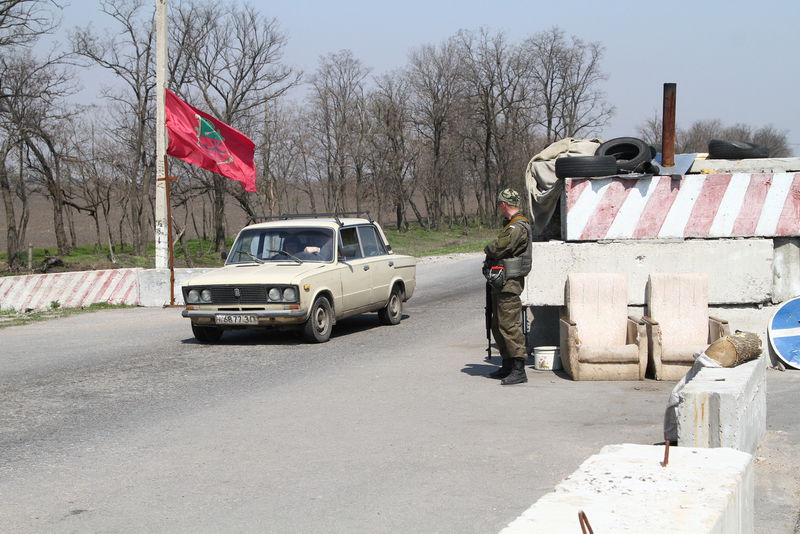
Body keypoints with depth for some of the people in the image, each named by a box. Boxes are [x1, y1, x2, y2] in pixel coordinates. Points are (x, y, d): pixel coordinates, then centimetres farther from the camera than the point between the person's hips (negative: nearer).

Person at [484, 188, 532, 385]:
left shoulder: (518, 228, -17)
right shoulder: (511, 225, 18)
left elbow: (496, 249, -22)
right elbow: (494, 251, 20)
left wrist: (488, 249, -1)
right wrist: (490, 260, 0)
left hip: (509, 284, -11)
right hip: (501, 283, 11)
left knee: (509, 326, -12)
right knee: (498, 327, 17)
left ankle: (518, 371, -12)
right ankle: (507, 365, 26)